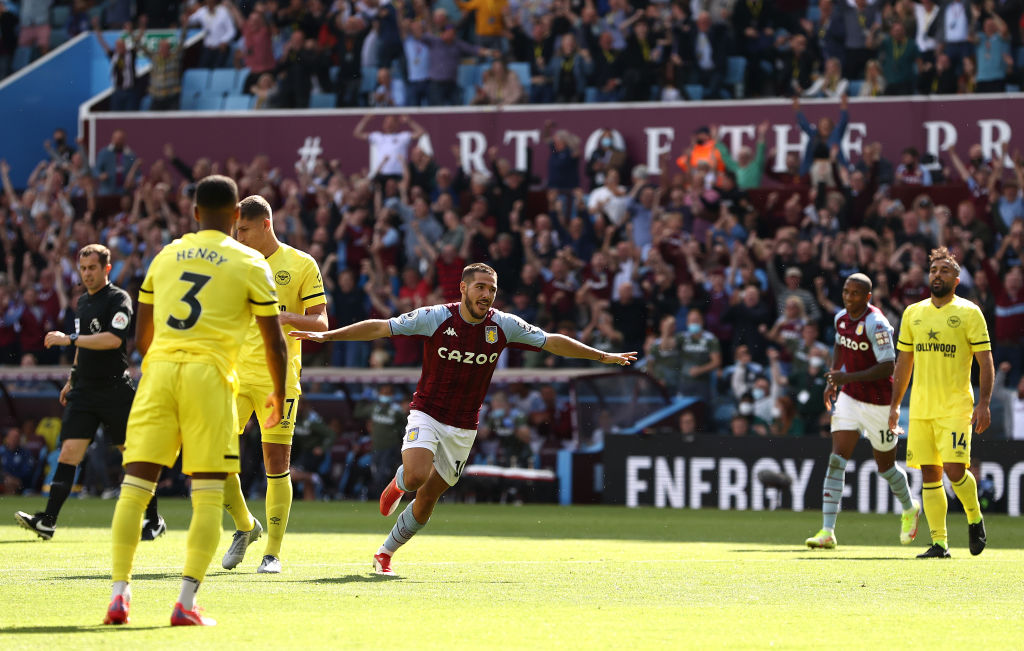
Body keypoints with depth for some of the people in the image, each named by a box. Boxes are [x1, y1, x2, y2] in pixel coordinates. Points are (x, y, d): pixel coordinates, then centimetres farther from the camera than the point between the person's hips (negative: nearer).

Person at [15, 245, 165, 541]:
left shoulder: (119, 299, -8)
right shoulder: (83, 302, 15)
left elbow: (113, 339, -23)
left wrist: (69, 339, -24)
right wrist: (73, 377, 27)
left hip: (115, 391, -6)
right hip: (84, 391, 6)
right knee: (70, 450, -6)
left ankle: (154, 520, 16)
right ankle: (48, 521, -14)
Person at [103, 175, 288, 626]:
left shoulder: (165, 256, 18)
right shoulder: (250, 263, 7)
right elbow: (274, 341, 7)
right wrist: (279, 395, 21)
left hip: (159, 369, 3)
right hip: (209, 374, -3)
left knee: (135, 485, 3)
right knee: (208, 496, 1)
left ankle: (120, 593, -3)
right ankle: (186, 601, -10)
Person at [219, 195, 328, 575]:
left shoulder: (301, 265, 0)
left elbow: (320, 323, -3)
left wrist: (287, 317, -20)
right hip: (235, 373, 3)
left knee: (277, 463, -3)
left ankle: (273, 553, 4)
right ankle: (244, 526, 16)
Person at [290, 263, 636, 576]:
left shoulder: (504, 326, -5)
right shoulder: (435, 317, -13)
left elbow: (553, 342, 5)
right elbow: (380, 327, -10)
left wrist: (603, 356, 6)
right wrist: (326, 335, -14)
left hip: (463, 429, 3)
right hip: (427, 415, -3)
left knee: (427, 498, 5)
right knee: (417, 476, -27)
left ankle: (385, 554, 24)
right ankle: (398, 483, 10)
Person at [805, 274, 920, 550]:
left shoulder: (876, 324, -22)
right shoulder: (841, 318, 2)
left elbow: (887, 367, -25)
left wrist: (848, 377, -28)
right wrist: (833, 380, 14)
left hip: (879, 403, -6)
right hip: (849, 398, 6)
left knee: (885, 466, 10)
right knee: (837, 460, -9)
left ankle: (910, 509, 41)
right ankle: (827, 532, -14)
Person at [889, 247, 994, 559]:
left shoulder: (969, 313, -1)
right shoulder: (913, 313, 12)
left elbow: (985, 361, -3)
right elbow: (904, 361, 18)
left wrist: (984, 402, -12)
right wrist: (895, 404, 14)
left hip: (955, 407, -4)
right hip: (920, 407, 4)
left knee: (954, 468, -15)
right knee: (929, 474, 1)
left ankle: (975, 519, 12)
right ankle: (939, 542, 5)